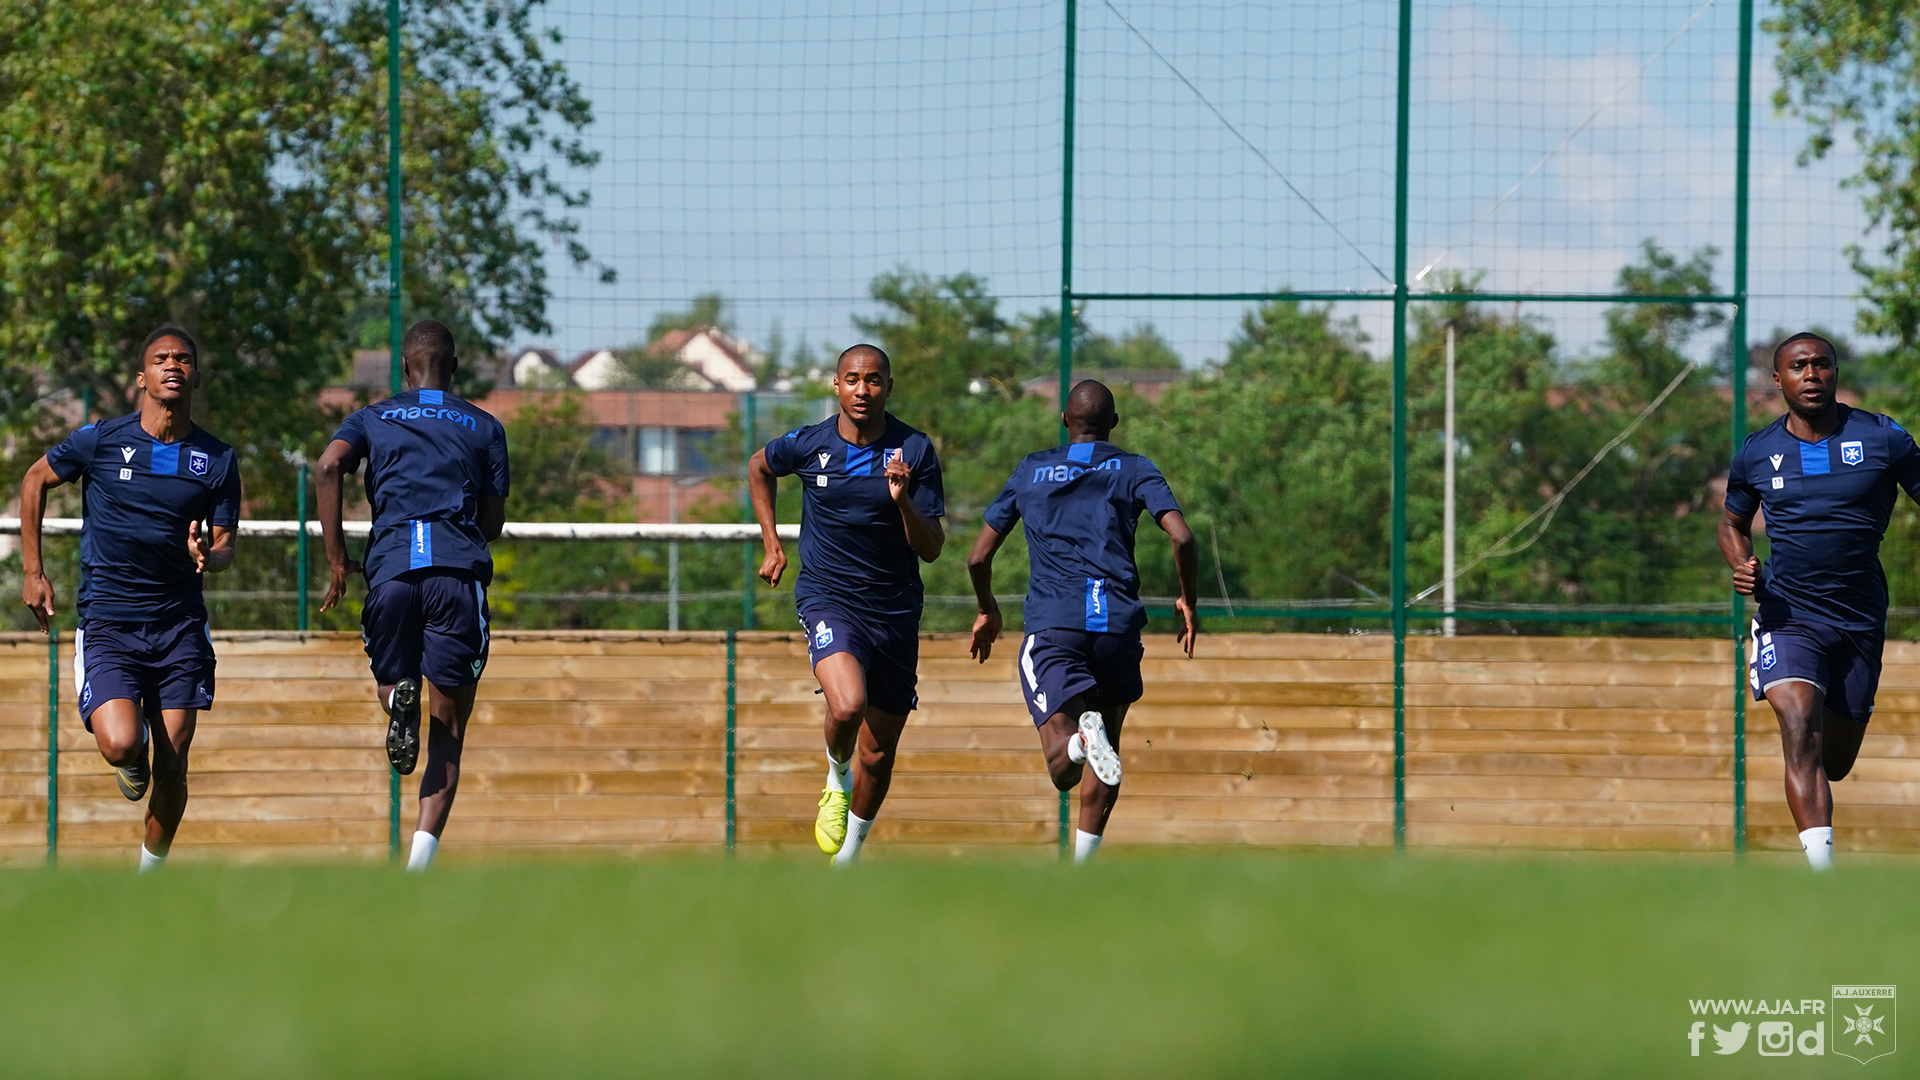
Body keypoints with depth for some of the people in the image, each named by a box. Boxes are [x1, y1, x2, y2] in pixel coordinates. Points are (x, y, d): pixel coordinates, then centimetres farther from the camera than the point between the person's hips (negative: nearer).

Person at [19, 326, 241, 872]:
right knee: (121, 745, -21)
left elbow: (225, 544, 8)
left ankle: (150, 875, 19)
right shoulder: (101, 440, -4)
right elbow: (35, 480, 11)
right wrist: (32, 572, 9)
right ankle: (132, 761, 17)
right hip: (107, 624, -2)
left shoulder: (217, 459, 2)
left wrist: (209, 556, -17)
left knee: (172, 767, -2)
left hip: (179, 626, 2)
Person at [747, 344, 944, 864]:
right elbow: (759, 467, 18)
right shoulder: (808, 445, -5)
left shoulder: (915, 452, -6)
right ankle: (837, 780, 4)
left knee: (878, 756, 8)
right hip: (827, 597, -2)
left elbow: (931, 549, -6)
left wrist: (902, 502, -24)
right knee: (847, 704, -30)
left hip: (894, 609, 2)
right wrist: (771, 544, 15)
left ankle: (846, 863, 30)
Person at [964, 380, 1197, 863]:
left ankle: (1080, 738, -46)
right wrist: (1188, 601, 14)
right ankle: (1082, 868, 14)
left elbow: (978, 557, 20)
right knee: (1108, 737, 21)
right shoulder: (1134, 470, 12)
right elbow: (1182, 538, -3)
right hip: (1117, 622, 0)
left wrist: (987, 609, 39)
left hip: (1050, 624, 0)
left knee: (1062, 769, -9)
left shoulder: (1029, 471, 18)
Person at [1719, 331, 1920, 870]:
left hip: (1859, 619, 1)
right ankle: (1823, 873, -34)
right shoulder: (1757, 454, 3)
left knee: (1835, 762, 11)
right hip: (1787, 617, -1)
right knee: (1800, 731, -24)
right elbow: (1733, 522, 18)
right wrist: (1742, 565, -4)